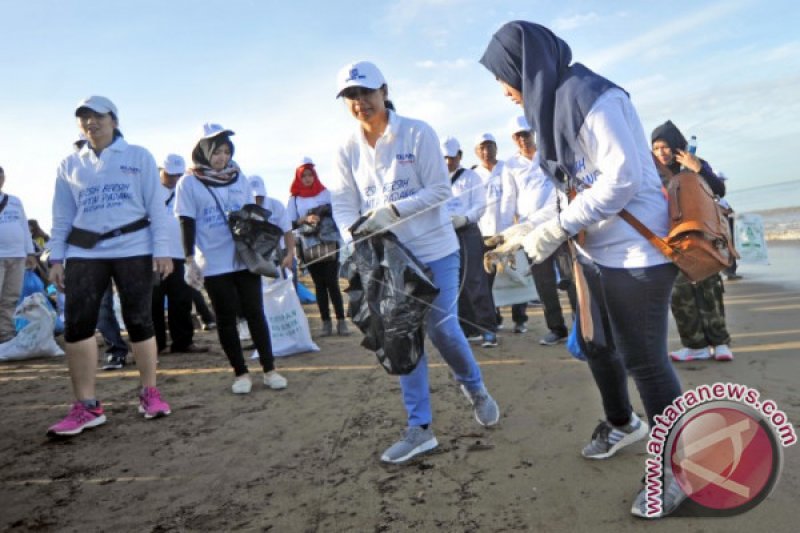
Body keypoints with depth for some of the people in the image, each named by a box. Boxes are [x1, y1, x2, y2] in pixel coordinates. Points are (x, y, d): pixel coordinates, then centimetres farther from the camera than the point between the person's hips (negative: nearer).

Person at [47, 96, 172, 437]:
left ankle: (150, 393, 16)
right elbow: (62, 216, 13)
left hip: (133, 250, -3)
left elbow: (156, 208, 1)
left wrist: (161, 251, -6)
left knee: (139, 321, 2)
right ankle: (86, 406, 3)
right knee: (76, 324, -5)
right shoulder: (70, 165, 15)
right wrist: (56, 258, 6)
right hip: (84, 254, 3)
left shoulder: (139, 157, 6)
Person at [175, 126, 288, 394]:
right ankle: (241, 373, 15)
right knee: (226, 319, 5)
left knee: (255, 313, 3)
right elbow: (187, 224, -2)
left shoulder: (239, 178, 10)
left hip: (245, 259, 2)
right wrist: (190, 261, -8)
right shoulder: (189, 183, 0)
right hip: (214, 264, -2)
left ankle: (270, 369, 11)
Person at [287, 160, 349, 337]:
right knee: (319, 284, 4)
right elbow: (290, 223, 1)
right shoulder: (294, 198, 6)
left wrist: (339, 238, -5)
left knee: (332, 283, -5)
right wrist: (305, 219, -16)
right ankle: (326, 322, 8)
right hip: (308, 247, 1)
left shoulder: (326, 193, 7)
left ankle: (341, 321, -1)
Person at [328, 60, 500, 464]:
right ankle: (419, 428, 16)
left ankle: (474, 387, 31)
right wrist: (357, 238, -18)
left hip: (434, 249, -3)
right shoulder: (347, 150, 3)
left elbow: (440, 190, -12)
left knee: (441, 327, -3)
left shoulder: (417, 133, -8)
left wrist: (391, 210, -22)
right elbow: (343, 204, 1)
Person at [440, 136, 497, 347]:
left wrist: (464, 218, -22)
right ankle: (468, 329, 17)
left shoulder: (470, 177, 3)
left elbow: (480, 205, -4)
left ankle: (488, 329, -4)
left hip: (467, 233, -5)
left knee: (474, 282, -10)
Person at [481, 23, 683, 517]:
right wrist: (531, 233, 8)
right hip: (598, 252, 9)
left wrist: (555, 229, -21)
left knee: (644, 360, 0)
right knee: (598, 348, 20)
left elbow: (623, 177, -23)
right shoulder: (557, 102, 11)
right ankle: (623, 424, 45)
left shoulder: (589, 93, -16)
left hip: (636, 252, -9)